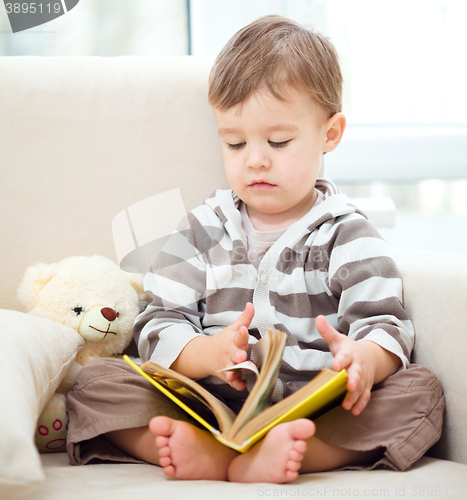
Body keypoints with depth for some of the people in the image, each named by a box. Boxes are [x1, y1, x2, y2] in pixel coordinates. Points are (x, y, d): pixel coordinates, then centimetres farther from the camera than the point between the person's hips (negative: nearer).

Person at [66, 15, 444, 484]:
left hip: (318, 413, -1)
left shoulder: (346, 234, 6)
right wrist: (208, 352, -21)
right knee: (95, 381, -14)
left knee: (420, 390, -26)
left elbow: (385, 324, -6)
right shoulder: (204, 230, 12)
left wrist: (364, 358, -33)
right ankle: (202, 450, -38)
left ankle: (251, 462, -38)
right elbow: (157, 328, 4)